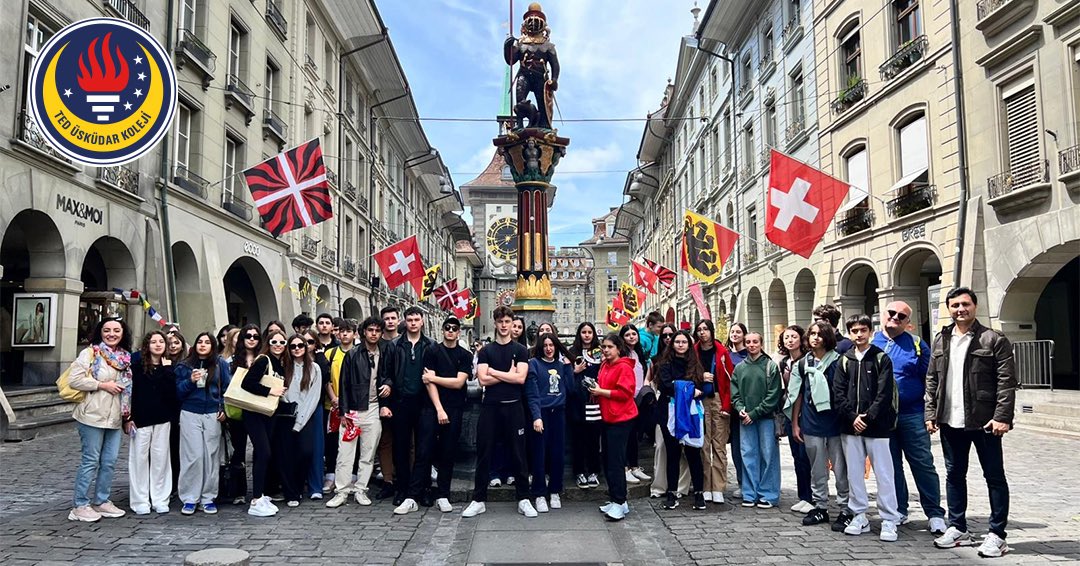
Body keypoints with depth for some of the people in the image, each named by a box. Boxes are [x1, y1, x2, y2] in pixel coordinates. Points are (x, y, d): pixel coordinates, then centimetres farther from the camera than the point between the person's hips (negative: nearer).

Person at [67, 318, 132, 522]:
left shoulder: (125, 357, 13)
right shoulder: (90, 353, -6)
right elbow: (74, 379, -14)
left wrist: (128, 414, 13)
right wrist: (103, 385, -16)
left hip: (115, 417, 6)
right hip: (93, 415, -6)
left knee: (109, 461, 9)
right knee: (90, 460, -2)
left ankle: (101, 501, 20)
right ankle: (80, 505, 8)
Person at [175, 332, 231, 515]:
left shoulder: (221, 364, 6)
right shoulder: (184, 366, 7)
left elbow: (227, 389, 6)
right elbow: (177, 392, 5)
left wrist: (224, 409, -5)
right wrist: (190, 381, -11)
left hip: (213, 415, 0)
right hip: (190, 415, 0)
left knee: (211, 456, 2)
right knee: (193, 456, -4)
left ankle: (208, 498, 10)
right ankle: (189, 498, 5)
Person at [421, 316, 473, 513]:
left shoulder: (465, 355, 8)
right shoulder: (432, 351, 4)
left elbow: (459, 382, -4)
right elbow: (429, 383, -4)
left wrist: (433, 378, -5)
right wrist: (439, 409, -11)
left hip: (454, 410, 2)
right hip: (431, 408, -2)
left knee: (448, 453, 6)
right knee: (424, 450, -7)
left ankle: (442, 496, 13)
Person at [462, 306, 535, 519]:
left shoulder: (520, 350, 5)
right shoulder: (486, 351, 7)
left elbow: (520, 378, -9)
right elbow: (483, 379, -5)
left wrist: (494, 372, -8)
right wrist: (508, 375, -7)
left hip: (513, 407, -1)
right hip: (490, 407, 1)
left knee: (518, 454, 4)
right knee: (484, 453, 5)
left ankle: (523, 499, 14)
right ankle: (478, 500, 14)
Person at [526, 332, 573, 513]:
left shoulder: (561, 364, 13)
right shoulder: (534, 364, -3)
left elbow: (569, 387, 5)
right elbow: (532, 393, -9)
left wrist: (568, 366, 1)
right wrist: (536, 416, -18)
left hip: (558, 412, 4)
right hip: (541, 412, -4)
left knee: (558, 453, 7)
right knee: (539, 454, -1)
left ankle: (555, 492, 19)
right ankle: (539, 494, 8)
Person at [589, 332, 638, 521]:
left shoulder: (624, 367, -12)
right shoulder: (605, 365, 12)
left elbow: (625, 393, -19)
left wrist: (601, 392, -17)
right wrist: (595, 389, 4)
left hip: (621, 419, -9)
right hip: (607, 417, 9)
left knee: (615, 460, -9)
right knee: (608, 460, 12)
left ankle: (620, 502, -3)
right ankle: (615, 499, 21)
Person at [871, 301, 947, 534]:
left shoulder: (916, 344, 1)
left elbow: (929, 379, 1)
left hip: (912, 415, -2)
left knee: (923, 465, 0)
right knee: (891, 466, 11)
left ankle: (935, 514, 9)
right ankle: (899, 510, 22)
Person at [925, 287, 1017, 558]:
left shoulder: (994, 339, -5)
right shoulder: (941, 341, 11)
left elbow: (1007, 382, -9)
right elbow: (932, 380, 13)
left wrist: (1002, 417, -16)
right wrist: (931, 413, 6)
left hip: (983, 421, -5)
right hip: (950, 422, 5)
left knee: (994, 476, 4)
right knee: (954, 475, 13)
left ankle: (997, 534, 13)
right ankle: (958, 528, 25)